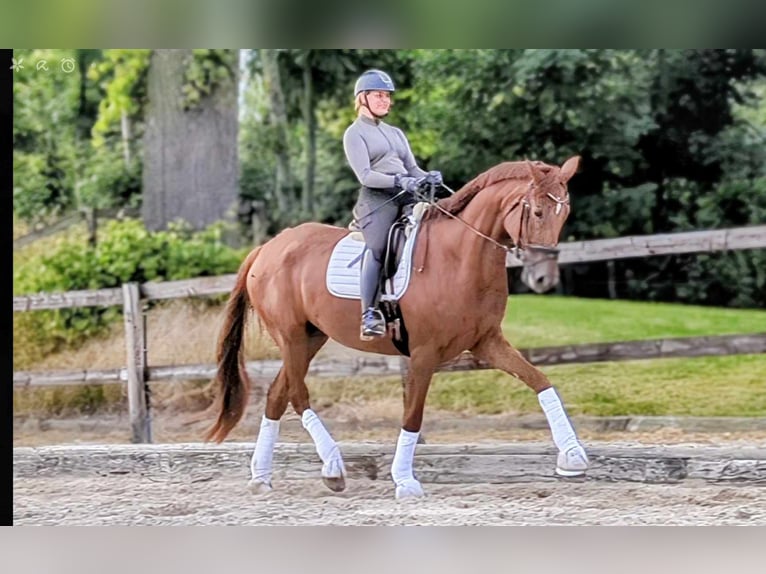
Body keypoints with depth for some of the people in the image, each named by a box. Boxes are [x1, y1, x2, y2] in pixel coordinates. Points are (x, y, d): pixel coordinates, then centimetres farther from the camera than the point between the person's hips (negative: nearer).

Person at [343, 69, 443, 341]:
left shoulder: (396, 133, 28)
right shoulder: (355, 133, 7)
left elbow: (412, 169, 21)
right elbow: (365, 175, -6)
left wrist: (428, 177, -2)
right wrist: (399, 181, -20)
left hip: (406, 198, 7)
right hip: (377, 199, -7)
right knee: (376, 249, -28)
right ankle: (370, 314, -35)